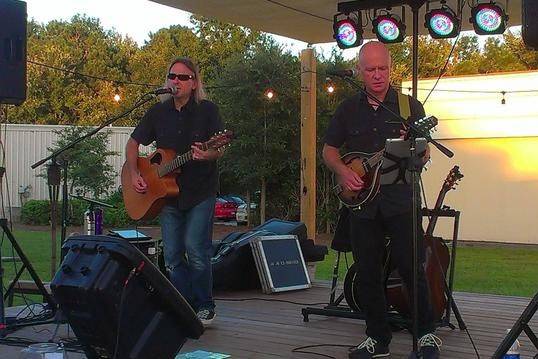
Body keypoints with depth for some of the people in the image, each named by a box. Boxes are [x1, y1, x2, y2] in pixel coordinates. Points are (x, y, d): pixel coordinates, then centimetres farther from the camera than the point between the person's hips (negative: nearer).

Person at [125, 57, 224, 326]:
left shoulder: (207, 110, -3)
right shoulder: (158, 112, 8)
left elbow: (219, 150, -7)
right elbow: (133, 144, 16)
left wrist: (206, 155, -30)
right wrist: (134, 174, 3)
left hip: (200, 193, -4)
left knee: (195, 249, -12)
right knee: (172, 255, 4)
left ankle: (205, 307, 4)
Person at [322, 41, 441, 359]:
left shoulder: (410, 106, 2)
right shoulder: (348, 109, 10)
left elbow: (425, 155, 1)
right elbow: (329, 150, 15)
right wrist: (342, 171, -5)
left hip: (400, 202, -3)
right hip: (362, 203, 3)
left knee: (412, 269, -6)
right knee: (368, 275, 7)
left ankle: (427, 332, 12)